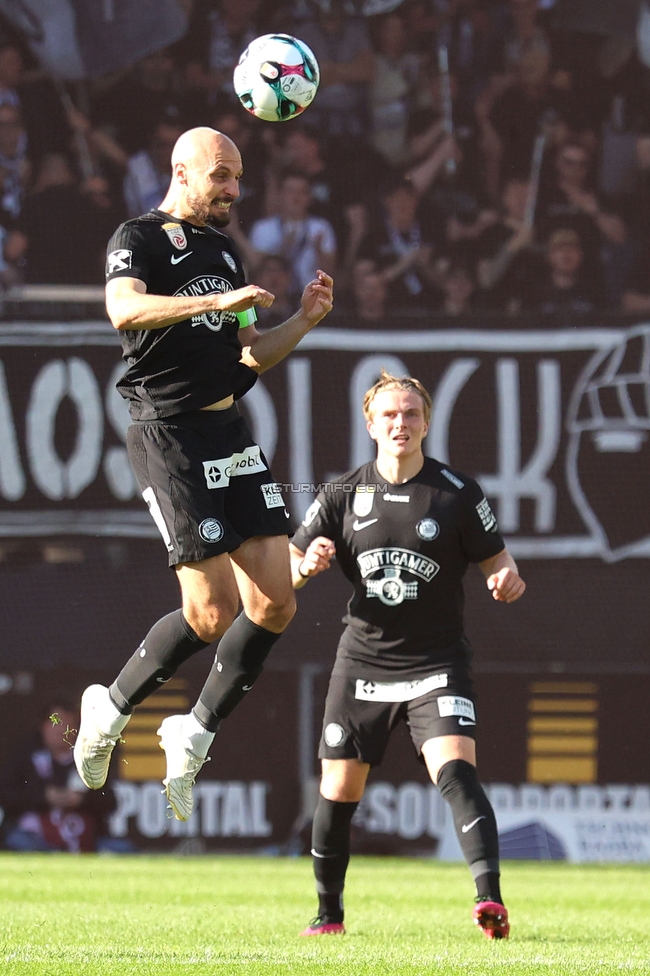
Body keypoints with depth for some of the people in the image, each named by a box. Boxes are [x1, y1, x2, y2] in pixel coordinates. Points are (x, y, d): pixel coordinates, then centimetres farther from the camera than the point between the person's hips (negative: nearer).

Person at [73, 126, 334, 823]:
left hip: (230, 434, 8)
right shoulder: (139, 239, -3)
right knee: (211, 614, -11)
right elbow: (125, 310, -25)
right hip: (169, 436, -8)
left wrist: (304, 321, 9)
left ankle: (195, 732, 14)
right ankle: (111, 708, 11)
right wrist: (217, 301, -34)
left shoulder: (224, 251, 20)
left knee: (274, 604, -1)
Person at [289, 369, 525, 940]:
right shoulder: (344, 497, 3)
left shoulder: (457, 494, -3)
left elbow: (497, 562, 2)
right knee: (339, 792, 6)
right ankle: (329, 911, 25)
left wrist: (507, 581, -22)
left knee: (455, 770, -23)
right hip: (363, 662, 3)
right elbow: (285, 571, 7)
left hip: (436, 664, -3)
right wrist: (308, 566, -17)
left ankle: (490, 897, -34)